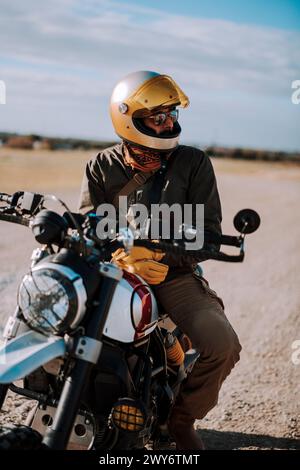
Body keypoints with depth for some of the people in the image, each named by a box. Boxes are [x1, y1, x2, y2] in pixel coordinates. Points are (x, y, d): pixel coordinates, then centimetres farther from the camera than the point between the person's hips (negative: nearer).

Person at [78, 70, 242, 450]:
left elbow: (208, 231, -1)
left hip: (174, 275, 0)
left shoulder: (193, 163, 3)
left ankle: (180, 422, 4)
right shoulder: (102, 168, 6)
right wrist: (123, 257, -24)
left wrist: (163, 256, -20)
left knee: (220, 345, -26)